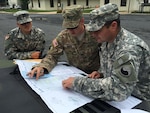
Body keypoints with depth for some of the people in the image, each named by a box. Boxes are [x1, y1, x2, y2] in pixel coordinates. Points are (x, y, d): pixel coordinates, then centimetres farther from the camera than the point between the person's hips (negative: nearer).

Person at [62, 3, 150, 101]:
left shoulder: (129, 49, -29)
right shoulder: (107, 40, -4)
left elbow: (118, 89, -37)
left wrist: (77, 83, -32)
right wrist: (101, 73, -6)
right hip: (119, 94, 6)